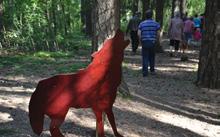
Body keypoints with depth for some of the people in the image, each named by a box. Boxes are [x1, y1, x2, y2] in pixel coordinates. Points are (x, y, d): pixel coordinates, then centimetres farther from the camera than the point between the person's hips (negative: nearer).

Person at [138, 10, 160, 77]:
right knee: (152, 56, 17)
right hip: (152, 42, 1)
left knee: (145, 57, 1)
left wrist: (141, 41, 5)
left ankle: (145, 72, -5)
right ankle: (152, 70, 28)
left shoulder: (142, 23, 2)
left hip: (144, 42, 0)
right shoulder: (155, 23, 2)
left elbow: (139, 34, -6)